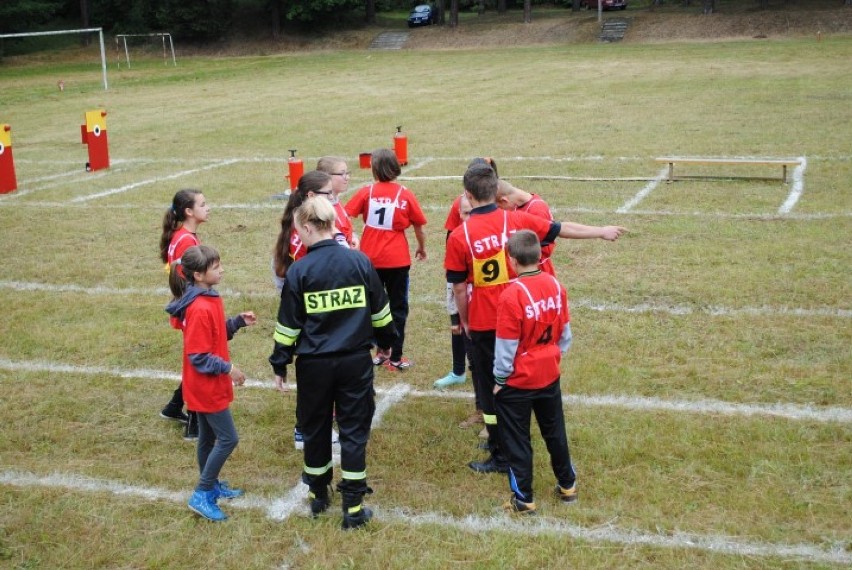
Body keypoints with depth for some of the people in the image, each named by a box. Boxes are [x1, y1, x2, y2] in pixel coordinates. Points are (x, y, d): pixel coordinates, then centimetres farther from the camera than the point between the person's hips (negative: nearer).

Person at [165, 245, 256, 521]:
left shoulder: (209, 298, 4)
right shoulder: (200, 309, -26)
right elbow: (199, 357, -24)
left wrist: (238, 322, 0)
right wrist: (228, 368, -20)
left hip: (209, 385, 9)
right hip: (206, 386, -9)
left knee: (209, 437, 20)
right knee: (228, 439, -3)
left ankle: (211, 485, 34)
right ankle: (201, 496, 4)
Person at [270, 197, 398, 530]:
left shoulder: (299, 271, -10)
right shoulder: (359, 261, -5)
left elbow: (288, 326, -5)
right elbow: (380, 311, 5)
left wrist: (280, 365, 6)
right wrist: (385, 342, 22)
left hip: (314, 365, -1)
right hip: (355, 361, 1)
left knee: (316, 428, 17)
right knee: (354, 429, 8)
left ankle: (318, 495, 32)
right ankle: (354, 507, 10)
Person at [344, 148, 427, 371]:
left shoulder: (367, 192, -5)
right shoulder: (405, 195, -6)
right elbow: (419, 227, 1)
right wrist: (422, 248, 18)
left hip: (370, 258, 1)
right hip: (397, 259, -1)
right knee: (398, 308, 10)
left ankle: (378, 353, 23)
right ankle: (395, 358, 10)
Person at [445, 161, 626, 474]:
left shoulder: (459, 236, -15)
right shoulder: (516, 220, -6)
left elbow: (459, 288, -8)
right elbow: (563, 229, 6)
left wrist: (464, 320, 8)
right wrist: (601, 231, 21)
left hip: (483, 323, -4)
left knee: (491, 387, 9)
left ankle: (501, 457, 17)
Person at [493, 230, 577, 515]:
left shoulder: (512, 295, -24)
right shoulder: (556, 286, -6)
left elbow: (506, 346, -17)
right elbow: (565, 333, 4)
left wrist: (499, 378, -5)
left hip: (517, 381, -5)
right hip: (549, 375, 6)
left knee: (517, 440, 9)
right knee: (555, 431, 22)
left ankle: (523, 499, 17)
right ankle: (567, 485, 35)